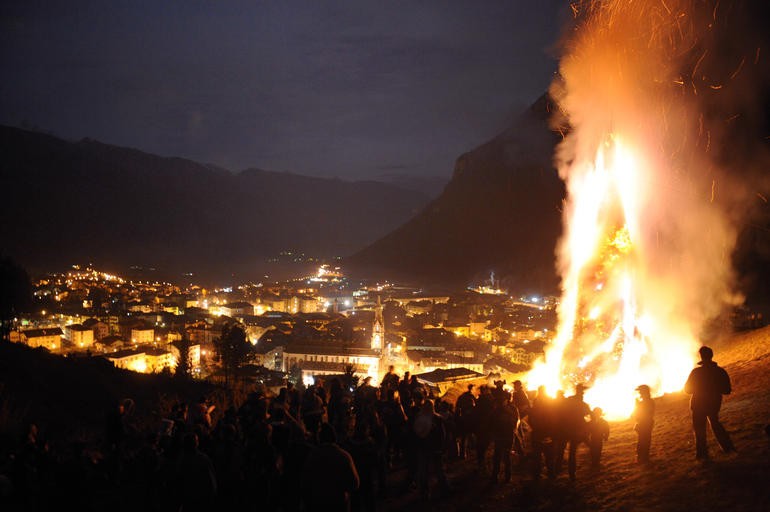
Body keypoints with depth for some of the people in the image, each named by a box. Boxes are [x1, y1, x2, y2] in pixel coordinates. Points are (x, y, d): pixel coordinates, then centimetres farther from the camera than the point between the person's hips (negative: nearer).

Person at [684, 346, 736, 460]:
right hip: (715, 403, 4)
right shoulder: (720, 371, -8)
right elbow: (727, 390, -2)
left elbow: (687, 389, -10)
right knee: (715, 424, 25)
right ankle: (727, 447, 23)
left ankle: (702, 453, 5)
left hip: (699, 405, -4)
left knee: (699, 429, 7)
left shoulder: (696, 372, -18)